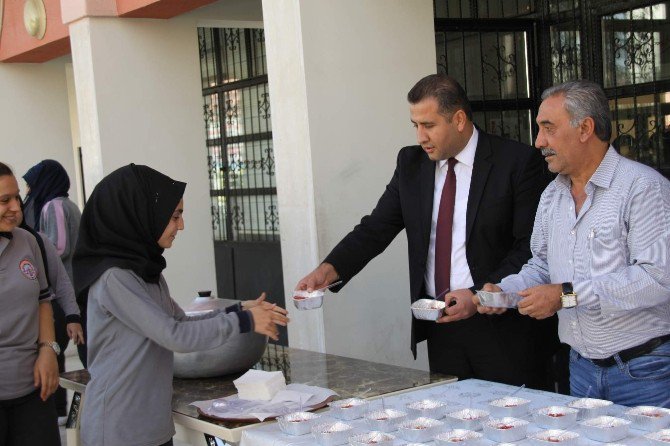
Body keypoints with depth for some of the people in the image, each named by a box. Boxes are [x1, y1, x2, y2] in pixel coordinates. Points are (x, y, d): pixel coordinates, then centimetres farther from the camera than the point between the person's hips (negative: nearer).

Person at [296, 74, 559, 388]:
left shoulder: (517, 161, -8)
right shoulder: (411, 163, 7)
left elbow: (530, 248, -10)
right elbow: (375, 229, 4)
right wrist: (329, 270, -11)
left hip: (502, 324, -4)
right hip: (440, 326, 4)